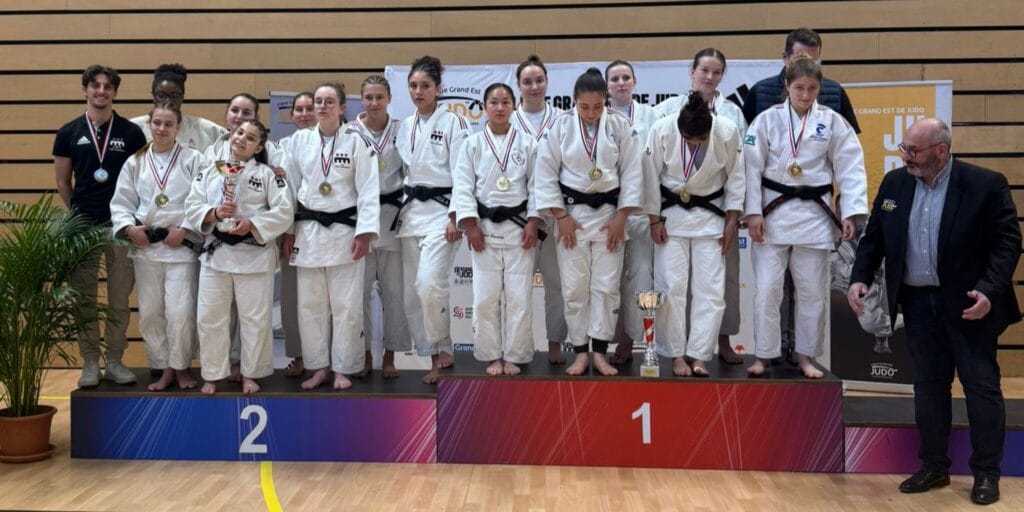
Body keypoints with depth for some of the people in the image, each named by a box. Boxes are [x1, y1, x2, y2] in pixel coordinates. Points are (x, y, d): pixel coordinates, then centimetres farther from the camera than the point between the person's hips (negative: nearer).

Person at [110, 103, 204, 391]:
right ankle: (164, 369, 22)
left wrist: (184, 229, -14)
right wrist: (129, 228, -8)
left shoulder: (193, 160, -1)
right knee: (150, 313, 8)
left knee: (180, 312, -7)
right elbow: (121, 202, 9)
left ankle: (181, 367, 14)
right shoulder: (135, 162, 8)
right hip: (145, 247, 4)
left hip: (182, 246, -3)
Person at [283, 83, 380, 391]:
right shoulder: (300, 140, 6)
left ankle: (342, 369, 15)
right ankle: (319, 367, 21)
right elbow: (291, 187, 10)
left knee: (346, 306, 2)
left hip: (344, 231, -3)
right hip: (308, 232, 3)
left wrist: (365, 232, -14)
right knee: (310, 305, 8)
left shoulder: (356, 142, -3)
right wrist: (288, 231, 7)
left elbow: (368, 190, -7)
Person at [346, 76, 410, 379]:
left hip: (392, 215, 0)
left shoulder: (401, 131, 4)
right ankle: (364, 354, 18)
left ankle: (389, 356, 16)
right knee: (360, 288, 4)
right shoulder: (349, 132, 2)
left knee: (393, 289, 4)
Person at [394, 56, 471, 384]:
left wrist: (455, 218, -15)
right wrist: (402, 212, 13)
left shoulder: (453, 122, -4)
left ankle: (442, 350, 0)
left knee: (429, 283, -21)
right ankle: (434, 356, 17)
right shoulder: (406, 126, 13)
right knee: (411, 291, 5)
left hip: (441, 211, -6)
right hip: (411, 211, 7)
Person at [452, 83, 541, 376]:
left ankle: (514, 356, 14)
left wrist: (533, 223, -5)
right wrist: (470, 225, -8)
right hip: (485, 227, 0)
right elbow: (463, 187, 0)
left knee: (519, 296, 1)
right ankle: (492, 356, 16)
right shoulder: (473, 144, 3)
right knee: (486, 296, 2)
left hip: (519, 226, 0)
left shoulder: (527, 144, 4)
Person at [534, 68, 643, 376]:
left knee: (606, 286, 1)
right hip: (572, 213, 0)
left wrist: (621, 216, -5)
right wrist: (560, 216, -6)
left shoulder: (620, 126, -2)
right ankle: (580, 352, 14)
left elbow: (631, 172, 0)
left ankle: (600, 352, 12)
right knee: (574, 287, 2)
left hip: (609, 214, 1)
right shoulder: (561, 127, -3)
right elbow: (546, 173, -2)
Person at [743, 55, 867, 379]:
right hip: (773, 212, -1)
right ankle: (764, 355, 15)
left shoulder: (832, 122, 1)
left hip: (814, 214, 1)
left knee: (812, 290, 8)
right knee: (767, 288, 0)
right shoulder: (768, 119, -2)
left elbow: (851, 168, 0)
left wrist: (851, 212, -8)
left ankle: (807, 356, 24)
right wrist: (753, 212, -9)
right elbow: (752, 167, -3)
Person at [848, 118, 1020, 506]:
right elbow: (873, 236, 8)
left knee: (981, 385, 4)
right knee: (928, 385, 11)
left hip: (967, 303, -4)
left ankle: (986, 473, 17)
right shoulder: (894, 183, 3)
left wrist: (989, 290, -22)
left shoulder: (986, 184, -10)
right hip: (917, 302, 4)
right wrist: (860, 277, -5)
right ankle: (934, 466, 23)